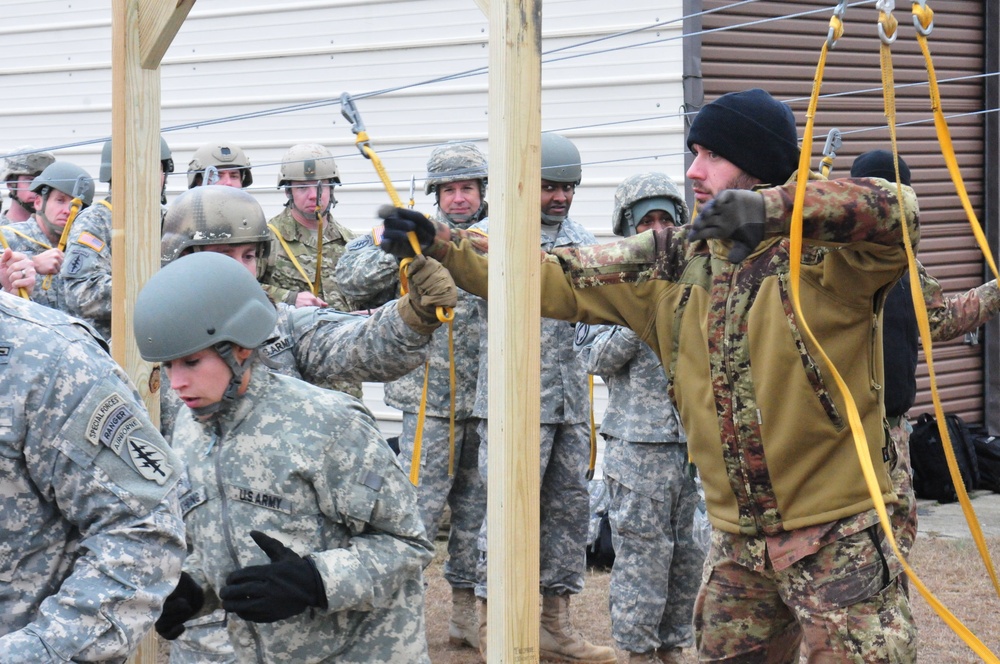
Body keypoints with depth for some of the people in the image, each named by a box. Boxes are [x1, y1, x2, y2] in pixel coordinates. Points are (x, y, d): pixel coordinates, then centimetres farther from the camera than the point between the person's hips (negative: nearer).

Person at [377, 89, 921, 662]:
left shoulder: (825, 249, -11)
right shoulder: (675, 262, 7)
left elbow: (898, 211, -30)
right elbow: (560, 281, 6)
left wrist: (772, 206, -40)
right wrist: (443, 245, -3)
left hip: (839, 539, -6)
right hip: (738, 545, 6)